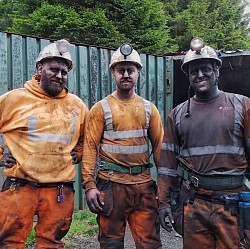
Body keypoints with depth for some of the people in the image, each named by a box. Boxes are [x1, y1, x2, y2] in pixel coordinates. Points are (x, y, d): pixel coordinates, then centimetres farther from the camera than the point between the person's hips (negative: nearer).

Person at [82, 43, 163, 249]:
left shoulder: (149, 109, 9)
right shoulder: (101, 108, 1)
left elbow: (159, 146, 8)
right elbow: (90, 148, -4)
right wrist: (89, 185, -12)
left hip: (144, 183, 2)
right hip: (111, 183, -2)